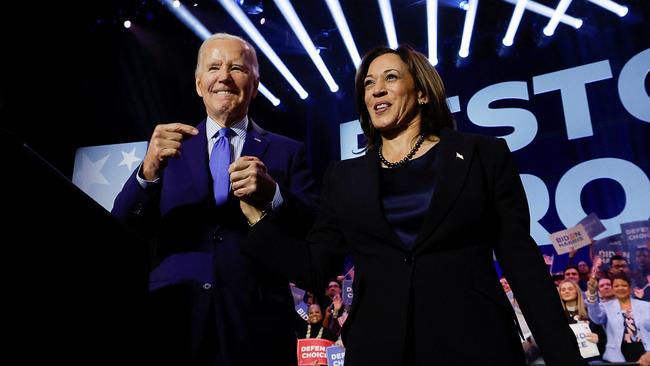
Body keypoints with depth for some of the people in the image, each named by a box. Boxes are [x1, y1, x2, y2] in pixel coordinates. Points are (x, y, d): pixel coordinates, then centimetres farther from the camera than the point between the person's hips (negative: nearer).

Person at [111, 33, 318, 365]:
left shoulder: (287, 151, 4)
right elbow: (122, 234, -1)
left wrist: (273, 193, -22)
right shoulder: (168, 145, 7)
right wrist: (148, 172, -19)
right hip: (173, 322, 1)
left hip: (256, 325, 0)